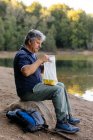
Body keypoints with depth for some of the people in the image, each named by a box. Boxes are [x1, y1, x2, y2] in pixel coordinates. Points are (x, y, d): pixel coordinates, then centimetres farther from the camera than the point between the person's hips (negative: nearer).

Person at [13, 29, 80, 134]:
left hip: (36, 86, 11)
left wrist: (44, 64, 3)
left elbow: (37, 70, 23)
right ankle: (61, 123, -18)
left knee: (60, 85, 14)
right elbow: (26, 71, -34)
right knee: (58, 90, -21)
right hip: (28, 91, -11)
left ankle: (67, 116, 15)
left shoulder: (31, 54, 17)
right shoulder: (22, 55, -15)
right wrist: (40, 60, -26)